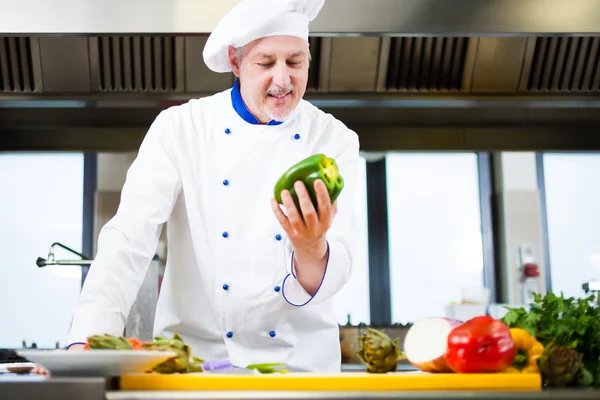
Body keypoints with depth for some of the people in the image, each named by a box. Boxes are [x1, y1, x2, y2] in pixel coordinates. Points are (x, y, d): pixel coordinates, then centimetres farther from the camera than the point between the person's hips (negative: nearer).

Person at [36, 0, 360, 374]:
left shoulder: (336, 140, -3)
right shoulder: (179, 129, -5)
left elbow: (335, 272, -9)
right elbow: (130, 238, -13)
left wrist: (311, 248, -32)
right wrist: (88, 344, -25)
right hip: (193, 354, -1)